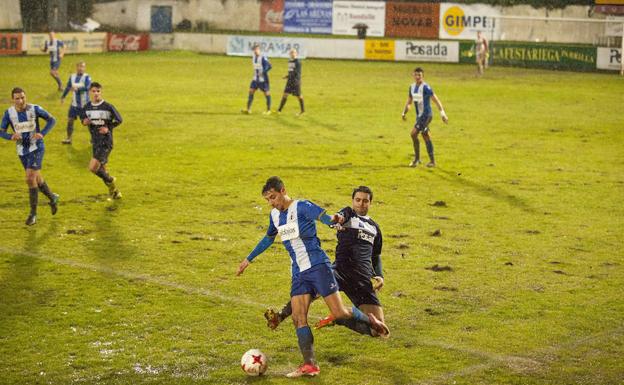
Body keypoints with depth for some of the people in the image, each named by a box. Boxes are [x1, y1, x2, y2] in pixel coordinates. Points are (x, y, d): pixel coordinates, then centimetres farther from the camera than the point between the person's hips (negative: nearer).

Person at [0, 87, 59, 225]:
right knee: (37, 178, 15)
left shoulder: (35, 109, -13)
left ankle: (33, 213, -5)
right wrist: (11, 136, -24)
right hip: (22, 150, 4)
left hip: (36, 148, -4)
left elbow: (52, 120, -3)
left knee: (30, 179, -15)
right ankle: (52, 198, 42)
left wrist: (42, 133, -19)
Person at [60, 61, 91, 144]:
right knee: (70, 120, 4)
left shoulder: (87, 77, -12)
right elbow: (68, 87, 18)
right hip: (74, 104, 5)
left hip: (84, 104, -5)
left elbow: (87, 87, -28)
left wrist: (77, 88, -41)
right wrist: (63, 97, 21)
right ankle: (68, 138, 17)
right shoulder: (72, 77, 5)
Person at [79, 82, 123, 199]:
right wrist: (84, 121, -5)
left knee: (93, 167, -18)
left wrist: (108, 128, -13)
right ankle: (114, 191, 33)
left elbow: (119, 120, -3)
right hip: (95, 142, 6)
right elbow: (82, 117, 18)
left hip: (106, 142, -6)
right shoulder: (87, 107, 2)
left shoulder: (108, 107, -11)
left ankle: (110, 181, 8)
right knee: (101, 169, 14)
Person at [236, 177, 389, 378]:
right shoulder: (274, 215, 11)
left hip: (318, 266, -6)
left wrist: (333, 219, -49)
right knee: (298, 318, -6)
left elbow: (324, 217, -25)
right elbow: (268, 239, 28)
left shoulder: (302, 207, -11)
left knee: (339, 313, -8)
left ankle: (370, 320, 22)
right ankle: (309, 365, -3)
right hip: (299, 273, 7)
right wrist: (248, 259, 31)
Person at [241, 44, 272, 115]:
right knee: (251, 92, -2)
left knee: (267, 93, 1)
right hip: (255, 79, 7)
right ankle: (248, 109, -1)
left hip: (263, 79, -7)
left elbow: (269, 66, -24)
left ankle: (268, 110, 12)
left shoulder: (263, 58, -16)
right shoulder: (253, 57, 8)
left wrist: (263, 72, -29)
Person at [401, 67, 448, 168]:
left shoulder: (425, 87, -15)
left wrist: (442, 113, -21)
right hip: (419, 115, 8)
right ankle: (432, 161, 18)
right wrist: (404, 113, 11)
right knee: (426, 136, 11)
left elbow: (436, 100, -16)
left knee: (413, 133, -16)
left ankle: (417, 158, -4)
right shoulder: (412, 87, 8)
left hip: (426, 114, -8)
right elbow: (409, 101, 20)